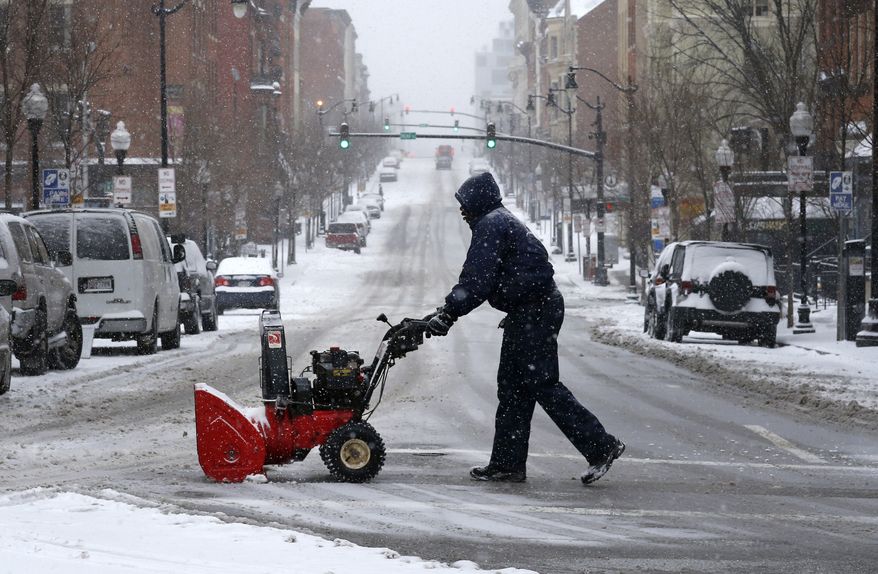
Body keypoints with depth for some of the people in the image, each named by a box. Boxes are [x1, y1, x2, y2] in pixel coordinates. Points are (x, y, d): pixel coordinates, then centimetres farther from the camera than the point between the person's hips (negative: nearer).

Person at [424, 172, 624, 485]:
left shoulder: (491, 225, -11)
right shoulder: (502, 222, 22)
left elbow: (477, 280, -19)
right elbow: (477, 278, 23)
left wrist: (448, 314, -17)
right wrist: (447, 311, 17)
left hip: (535, 311, -11)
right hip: (528, 312, 11)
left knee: (542, 384, -11)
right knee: (512, 386, 11)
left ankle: (602, 446, -12)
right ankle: (507, 463, 13)